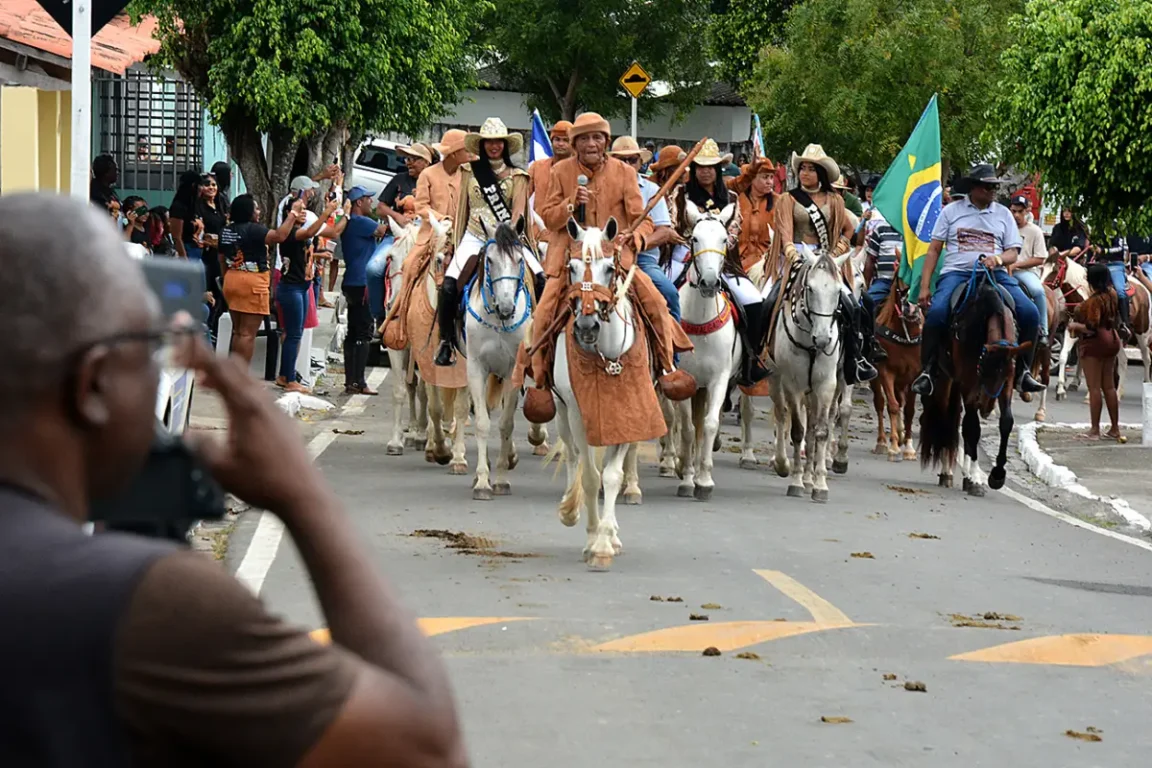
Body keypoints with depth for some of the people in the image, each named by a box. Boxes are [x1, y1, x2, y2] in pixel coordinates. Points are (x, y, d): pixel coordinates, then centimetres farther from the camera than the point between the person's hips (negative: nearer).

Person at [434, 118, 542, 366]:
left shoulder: (516, 176, 10)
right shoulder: (469, 173, 13)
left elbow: (518, 210, -1)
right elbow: (461, 211, 15)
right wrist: (456, 243, 9)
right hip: (475, 238, 0)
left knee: (540, 280, -22)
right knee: (449, 285, -23)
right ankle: (446, 341, -10)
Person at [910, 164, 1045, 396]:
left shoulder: (1003, 214, 15)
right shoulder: (951, 211, 10)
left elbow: (1013, 253, 12)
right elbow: (934, 250, 9)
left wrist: (998, 259, -13)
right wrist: (924, 286, 1)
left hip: (995, 274, 2)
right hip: (957, 273, -2)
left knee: (1030, 313, -19)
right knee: (936, 313, -32)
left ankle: (1023, 372, -6)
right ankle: (927, 371, -18)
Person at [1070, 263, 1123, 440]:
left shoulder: (1094, 300, -21)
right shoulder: (1112, 294, 4)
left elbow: (1091, 327, -25)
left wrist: (1075, 325, -9)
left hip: (1094, 343, -8)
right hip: (1112, 339, 8)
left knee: (1094, 388, -3)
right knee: (1109, 386, 13)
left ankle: (1095, 430, -2)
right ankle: (1115, 429, 17)